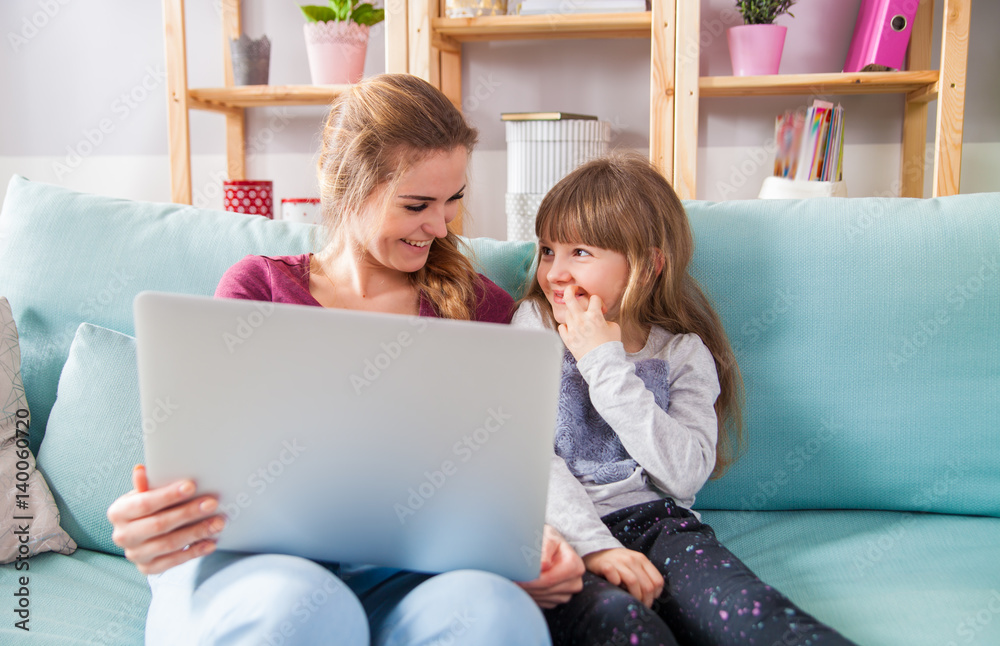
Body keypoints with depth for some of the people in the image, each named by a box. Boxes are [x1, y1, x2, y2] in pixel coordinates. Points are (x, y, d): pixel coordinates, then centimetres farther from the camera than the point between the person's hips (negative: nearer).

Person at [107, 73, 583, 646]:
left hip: (400, 571, 1)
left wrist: (536, 535, -12)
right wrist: (151, 519, -20)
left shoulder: (482, 307, 14)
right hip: (255, 560, 0)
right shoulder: (260, 285, 11)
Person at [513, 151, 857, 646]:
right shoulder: (536, 325, 10)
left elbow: (685, 474, -7)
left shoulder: (683, 352, 10)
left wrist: (606, 365, -9)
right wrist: (593, 544, -16)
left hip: (658, 526, 1)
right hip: (564, 531, -1)